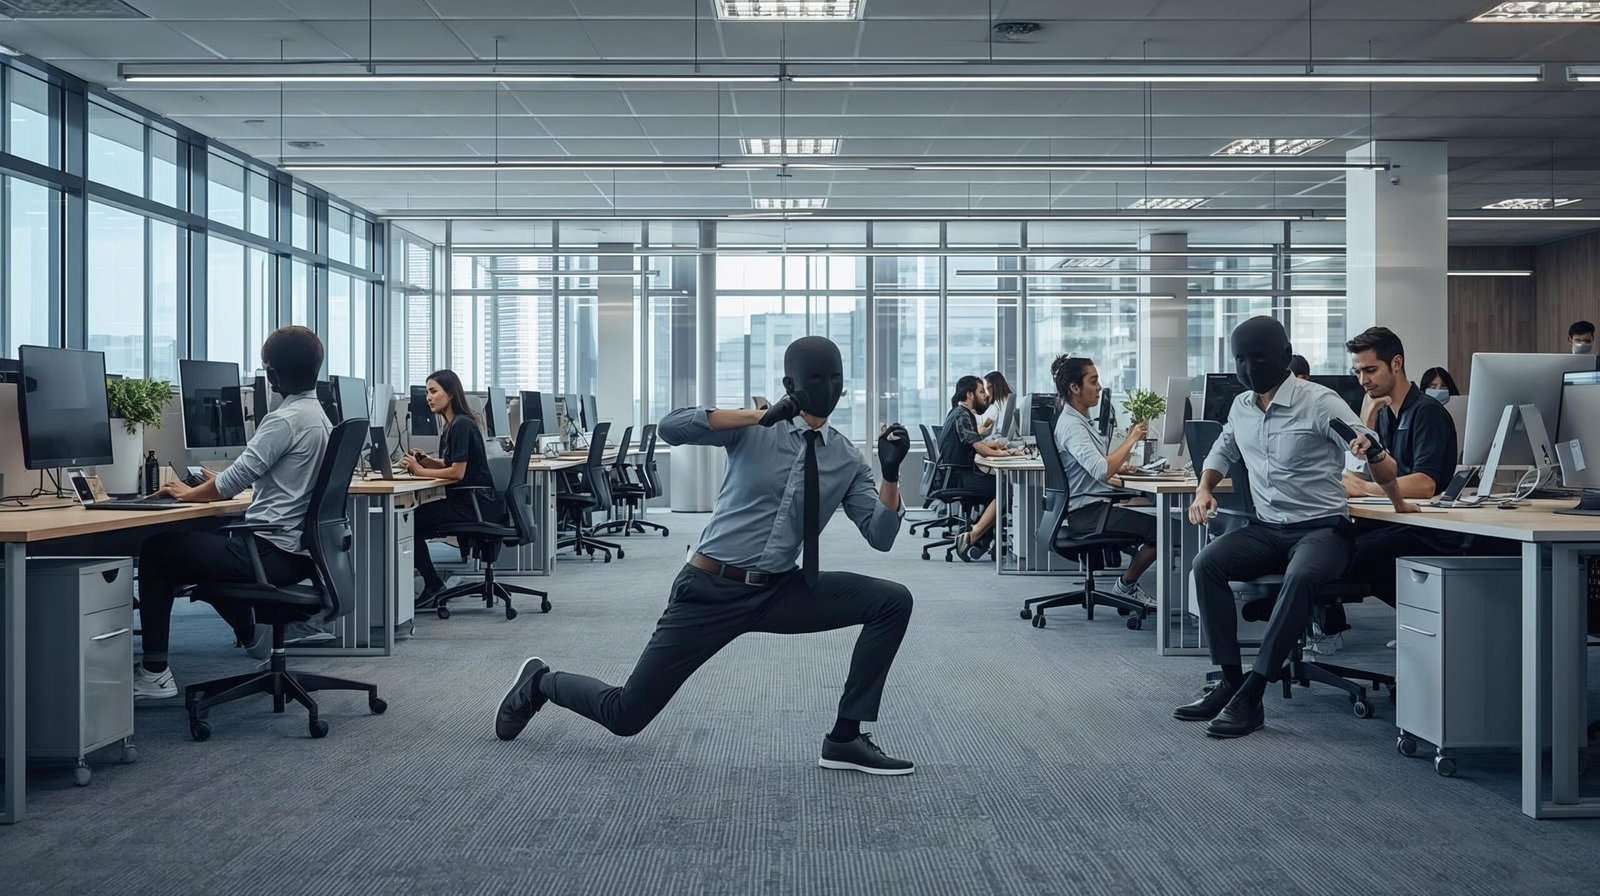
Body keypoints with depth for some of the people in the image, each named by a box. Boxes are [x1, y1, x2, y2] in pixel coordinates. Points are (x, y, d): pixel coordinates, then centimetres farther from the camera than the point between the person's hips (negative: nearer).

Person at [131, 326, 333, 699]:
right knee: (207, 542, 31)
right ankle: (252, 634, 36)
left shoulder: (285, 420, -18)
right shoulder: (320, 417, 11)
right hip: (298, 550, 9)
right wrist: (217, 485, 22)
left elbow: (235, 479, -17)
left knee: (156, 550, 4)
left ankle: (155, 673, 4)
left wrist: (189, 493, 1)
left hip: (274, 552, -9)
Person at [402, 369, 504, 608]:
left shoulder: (462, 425, -16)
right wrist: (423, 459, 4)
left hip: (474, 504, -10)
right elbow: (448, 464, 21)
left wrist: (421, 471, -12)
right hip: (467, 500, 10)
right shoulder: (452, 424, 14)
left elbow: (457, 472, -19)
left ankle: (433, 585, 4)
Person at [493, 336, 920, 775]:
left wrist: (891, 472, -17)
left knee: (893, 601, -13)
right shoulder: (755, 429, -6)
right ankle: (542, 682, 34)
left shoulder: (847, 460, 5)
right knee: (625, 714, 0)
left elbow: (881, 536, -1)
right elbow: (670, 427, -22)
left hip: (779, 592, 4)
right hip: (711, 590, -4)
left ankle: (845, 738, -5)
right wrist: (760, 415, -27)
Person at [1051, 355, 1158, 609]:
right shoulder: (1071, 426, -17)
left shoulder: (1082, 421, 16)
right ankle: (1126, 586, 1)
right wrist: (1131, 440, -19)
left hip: (1096, 505, 11)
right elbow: (1101, 471, -29)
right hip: (1087, 512, -11)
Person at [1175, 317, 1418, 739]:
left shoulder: (1318, 402, -10)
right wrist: (1204, 488, 9)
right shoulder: (1241, 408, 9)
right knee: (1206, 564, -22)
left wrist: (1397, 502, -16)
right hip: (1266, 529, 6)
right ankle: (1230, 681, -18)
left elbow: (1378, 458, -10)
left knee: (1300, 577, -37)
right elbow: (1223, 452, 26)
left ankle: (1251, 695, -33)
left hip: (1322, 527, -5)